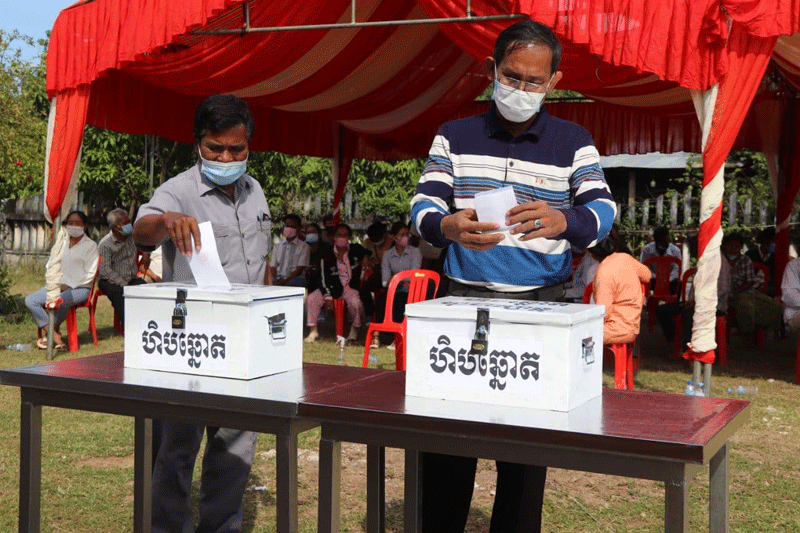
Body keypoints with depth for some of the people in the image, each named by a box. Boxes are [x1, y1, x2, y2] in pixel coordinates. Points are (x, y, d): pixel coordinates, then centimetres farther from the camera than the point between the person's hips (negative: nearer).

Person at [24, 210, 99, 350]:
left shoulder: (90, 245, 2)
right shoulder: (61, 243, 18)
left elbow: (89, 274, -6)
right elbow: (50, 266, 16)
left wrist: (68, 285, -13)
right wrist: (54, 284, -4)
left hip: (80, 288, -6)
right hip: (57, 286, 6)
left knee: (62, 300, -37)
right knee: (30, 300, -15)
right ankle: (54, 336, -21)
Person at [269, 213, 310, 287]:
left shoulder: (303, 246, 9)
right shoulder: (278, 246, 24)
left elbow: (300, 269, -2)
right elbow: (273, 266, 16)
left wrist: (286, 280, -16)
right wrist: (275, 280, -7)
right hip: (278, 280, 3)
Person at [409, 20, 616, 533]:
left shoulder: (573, 142, 7)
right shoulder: (454, 137, 9)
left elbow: (603, 210, -5)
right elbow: (423, 205, 0)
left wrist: (563, 221, -29)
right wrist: (447, 227, -25)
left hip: (539, 305, 0)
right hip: (463, 299, 1)